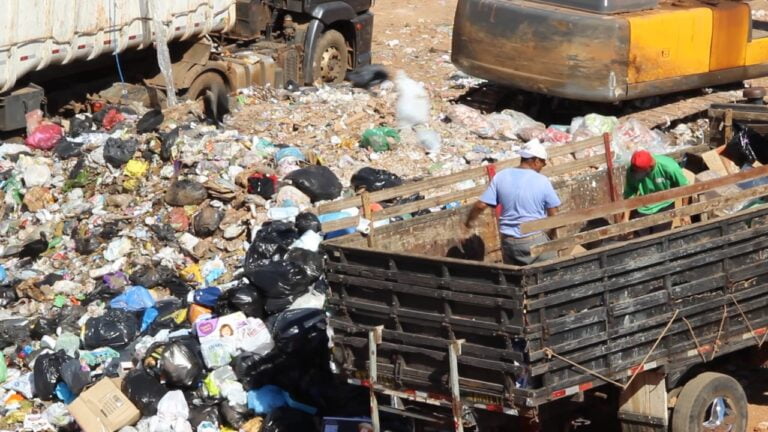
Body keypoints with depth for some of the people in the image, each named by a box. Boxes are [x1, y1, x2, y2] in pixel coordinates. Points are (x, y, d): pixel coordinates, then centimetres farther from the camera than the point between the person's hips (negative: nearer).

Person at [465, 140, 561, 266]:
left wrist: (469, 221, 16)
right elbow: (553, 214, -4)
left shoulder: (501, 176, -1)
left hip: (508, 241, 4)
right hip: (534, 241, -4)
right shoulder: (542, 181, -9)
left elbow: (481, 205, -2)